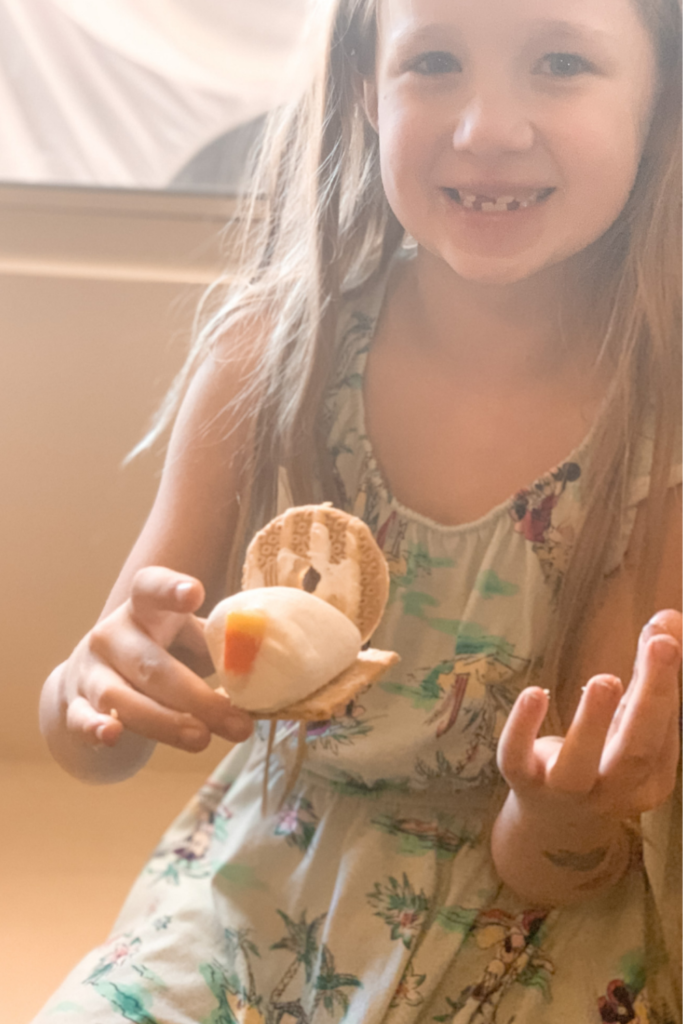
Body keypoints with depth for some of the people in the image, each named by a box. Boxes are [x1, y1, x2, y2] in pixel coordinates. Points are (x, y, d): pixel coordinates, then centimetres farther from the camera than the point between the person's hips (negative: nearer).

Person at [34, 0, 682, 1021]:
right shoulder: (266, 350, -12)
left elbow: (560, 876, -10)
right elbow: (83, 737, -6)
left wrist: (565, 819, -33)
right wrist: (97, 695, -29)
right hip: (252, 892, 0)